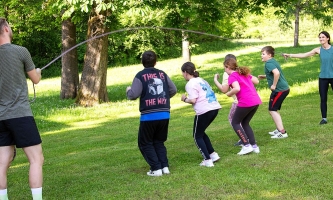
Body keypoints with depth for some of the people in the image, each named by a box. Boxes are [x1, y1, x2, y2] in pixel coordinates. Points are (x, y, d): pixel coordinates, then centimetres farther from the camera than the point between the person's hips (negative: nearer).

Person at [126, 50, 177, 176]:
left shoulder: (140, 76, -6)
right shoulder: (162, 74, 8)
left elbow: (133, 95, -12)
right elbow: (173, 90, 10)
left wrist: (128, 90, 10)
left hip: (149, 116, -4)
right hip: (164, 114, 5)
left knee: (145, 143, 11)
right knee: (159, 141, 21)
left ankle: (156, 168, 2)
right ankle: (165, 166, 9)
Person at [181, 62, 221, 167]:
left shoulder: (190, 84, -7)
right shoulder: (201, 80, 19)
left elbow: (193, 100, -16)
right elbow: (205, 95, 15)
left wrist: (185, 99, 4)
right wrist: (188, 98, 16)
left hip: (204, 111, -8)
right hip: (215, 107, 8)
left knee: (197, 136, 8)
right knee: (201, 133, 24)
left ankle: (207, 160, 0)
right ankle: (213, 154, 18)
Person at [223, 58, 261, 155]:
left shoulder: (232, 76, -5)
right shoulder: (244, 73, 18)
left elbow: (237, 89, -20)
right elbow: (256, 81, 22)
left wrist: (229, 94, -3)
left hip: (245, 102, -8)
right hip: (256, 101, 8)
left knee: (235, 122, 9)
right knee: (245, 123, 21)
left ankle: (247, 145, 1)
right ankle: (254, 146, 15)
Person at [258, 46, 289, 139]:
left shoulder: (269, 63, -15)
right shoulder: (273, 61, 15)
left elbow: (277, 73, -32)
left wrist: (274, 85, -21)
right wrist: (264, 76, 19)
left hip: (279, 90, -10)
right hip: (284, 88, 10)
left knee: (272, 110, -4)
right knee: (273, 109, 20)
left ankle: (282, 132, -5)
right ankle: (279, 129, 26)